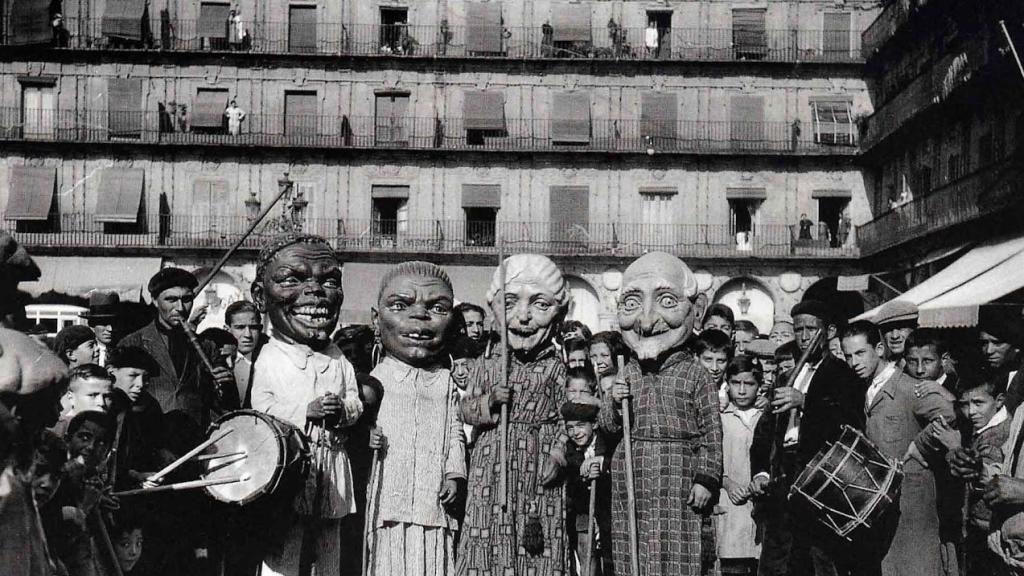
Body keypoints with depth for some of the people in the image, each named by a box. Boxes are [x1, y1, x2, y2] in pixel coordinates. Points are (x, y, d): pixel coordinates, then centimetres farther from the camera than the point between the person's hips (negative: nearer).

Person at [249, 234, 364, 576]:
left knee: (329, 548, 14)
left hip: (330, 468, 5)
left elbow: (355, 402, 8)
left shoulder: (337, 359, 7)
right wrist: (307, 411, -19)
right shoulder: (269, 359, -7)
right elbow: (261, 412, -11)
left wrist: (343, 411, -15)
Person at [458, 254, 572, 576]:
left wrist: (558, 454, -13)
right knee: (487, 546, 4)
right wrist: (489, 401, -13)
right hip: (492, 473, 2)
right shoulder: (486, 368, 6)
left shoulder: (557, 370, 0)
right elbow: (467, 410, 6)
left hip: (537, 476, -1)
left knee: (539, 550, 2)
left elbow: (566, 416, 0)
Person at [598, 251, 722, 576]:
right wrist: (614, 405, -8)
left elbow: (711, 431, -2)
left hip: (677, 484, -3)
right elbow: (607, 427, 12)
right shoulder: (628, 374, 8)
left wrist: (705, 479, -6)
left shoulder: (695, 374, -2)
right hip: (631, 482, 3)